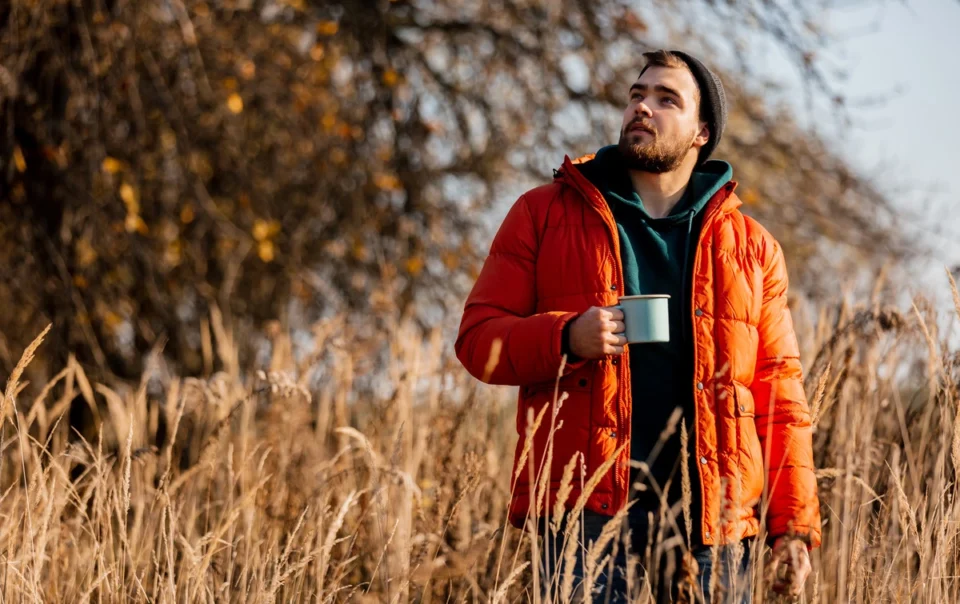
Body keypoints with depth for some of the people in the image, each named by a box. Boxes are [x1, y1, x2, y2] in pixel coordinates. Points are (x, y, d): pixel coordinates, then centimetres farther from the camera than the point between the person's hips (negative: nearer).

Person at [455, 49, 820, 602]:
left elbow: (779, 394, 11)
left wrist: (794, 525, 1)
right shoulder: (544, 215, 10)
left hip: (713, 520, 2)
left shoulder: (752, 248, 15)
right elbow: (479, 337, 6)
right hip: (586, 511, -2)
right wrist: (567, 337, -14)